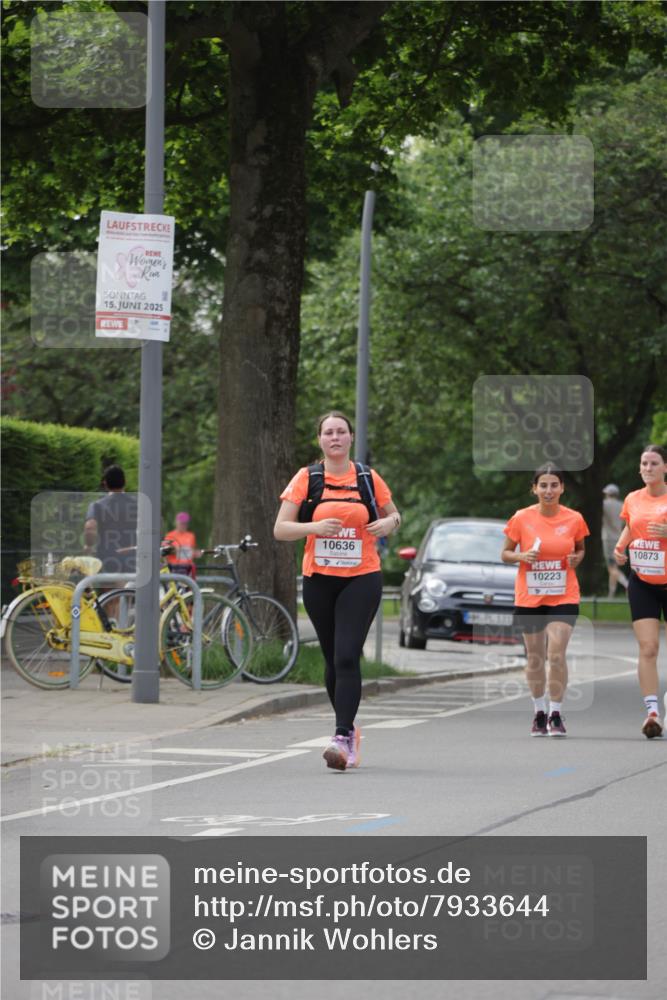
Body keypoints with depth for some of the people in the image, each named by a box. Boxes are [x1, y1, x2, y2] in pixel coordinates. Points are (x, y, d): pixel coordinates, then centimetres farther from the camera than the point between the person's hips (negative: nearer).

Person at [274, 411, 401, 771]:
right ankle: (349, 727, 30)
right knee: (333, 660, 11)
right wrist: (315, 526, -19)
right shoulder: (306, 479, 2)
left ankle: (343, 739, -21)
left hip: (362, 578, -2)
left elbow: (394, 515, 19)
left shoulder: (369, 479, 3)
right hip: (319, 579, 2)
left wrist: (388, 524, -6)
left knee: (347, 657, -16)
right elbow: (280, 529, -1)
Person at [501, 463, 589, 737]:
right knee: (534, 656, 10)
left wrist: (577, 558, -10)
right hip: (529, 598, 1)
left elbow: (580, 548, 13)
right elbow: (505, 554, 3)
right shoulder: (521, 518, -6)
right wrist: (522, 556, -18)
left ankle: (556, 715, -6)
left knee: (557, 654, -14)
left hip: (564, 597, -1)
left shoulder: (574, 519, -4)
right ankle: (539, 712, 27)